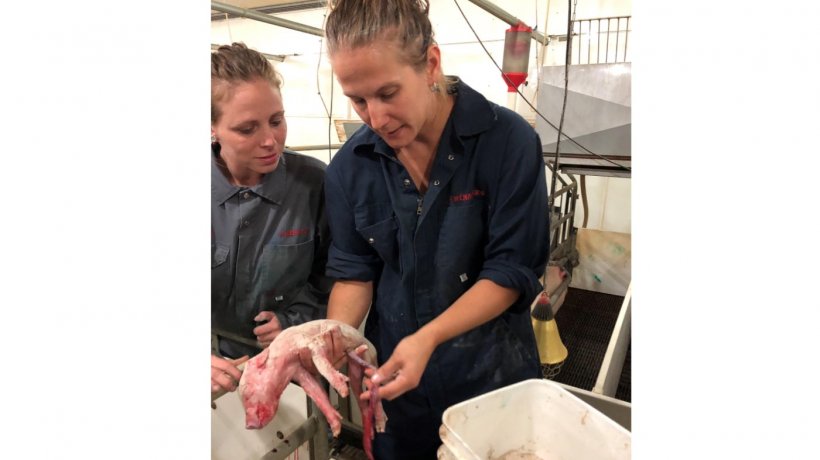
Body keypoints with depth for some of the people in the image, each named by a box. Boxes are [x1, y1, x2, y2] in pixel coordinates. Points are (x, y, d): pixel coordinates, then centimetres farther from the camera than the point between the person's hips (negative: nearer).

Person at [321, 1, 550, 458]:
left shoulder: (509, 141, -16)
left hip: (492, 375, -2)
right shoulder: (351, 165, -6)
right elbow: (355, 271, 0)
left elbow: (512, 270, -17)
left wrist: (427, 338, -26)